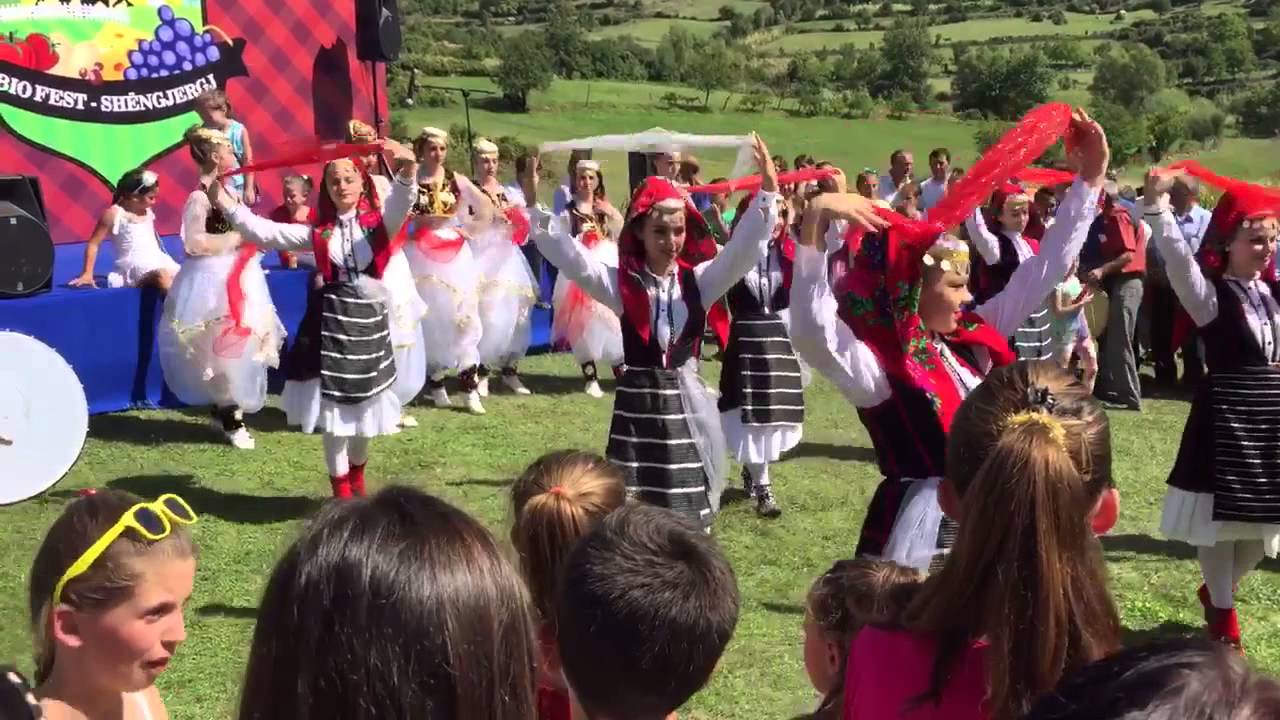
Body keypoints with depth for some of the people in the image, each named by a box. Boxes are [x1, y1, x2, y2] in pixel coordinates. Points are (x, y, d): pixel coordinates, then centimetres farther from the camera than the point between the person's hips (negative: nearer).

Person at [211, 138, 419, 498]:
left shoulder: (379, 221, -1)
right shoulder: (319, 231, 3)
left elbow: (402, 202, -21)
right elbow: (264, 232, -1)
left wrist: (407, 168, -42)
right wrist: (225, 202, -9)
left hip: (369, 319, 0)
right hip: (331, 319, 0)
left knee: (365, 409, 13)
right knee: (334, 412, 1)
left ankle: (358, 480, 35)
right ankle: (341, 491, 13)